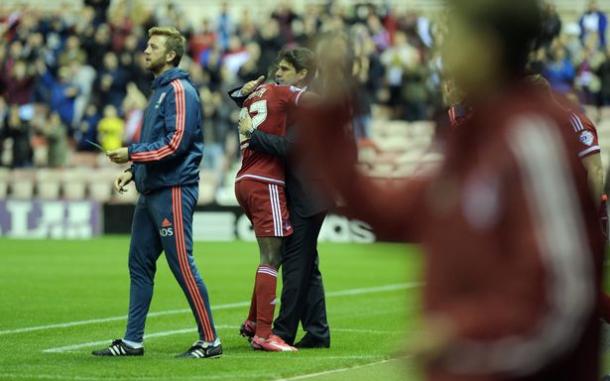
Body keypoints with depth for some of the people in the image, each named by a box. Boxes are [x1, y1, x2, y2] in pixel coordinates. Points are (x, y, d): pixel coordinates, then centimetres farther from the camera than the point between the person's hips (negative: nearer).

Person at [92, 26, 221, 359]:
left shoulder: (180, 91, -12)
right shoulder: (158, 91, 18)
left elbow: (175, 144, -21)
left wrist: (131, 154, -15)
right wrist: (133, 172, 12)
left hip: (173, 191, -10)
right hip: (151, 191, 10)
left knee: (182, 265, -8)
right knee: (139, 265, 10)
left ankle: (209, 341, -3)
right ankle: (132, 341, 15)